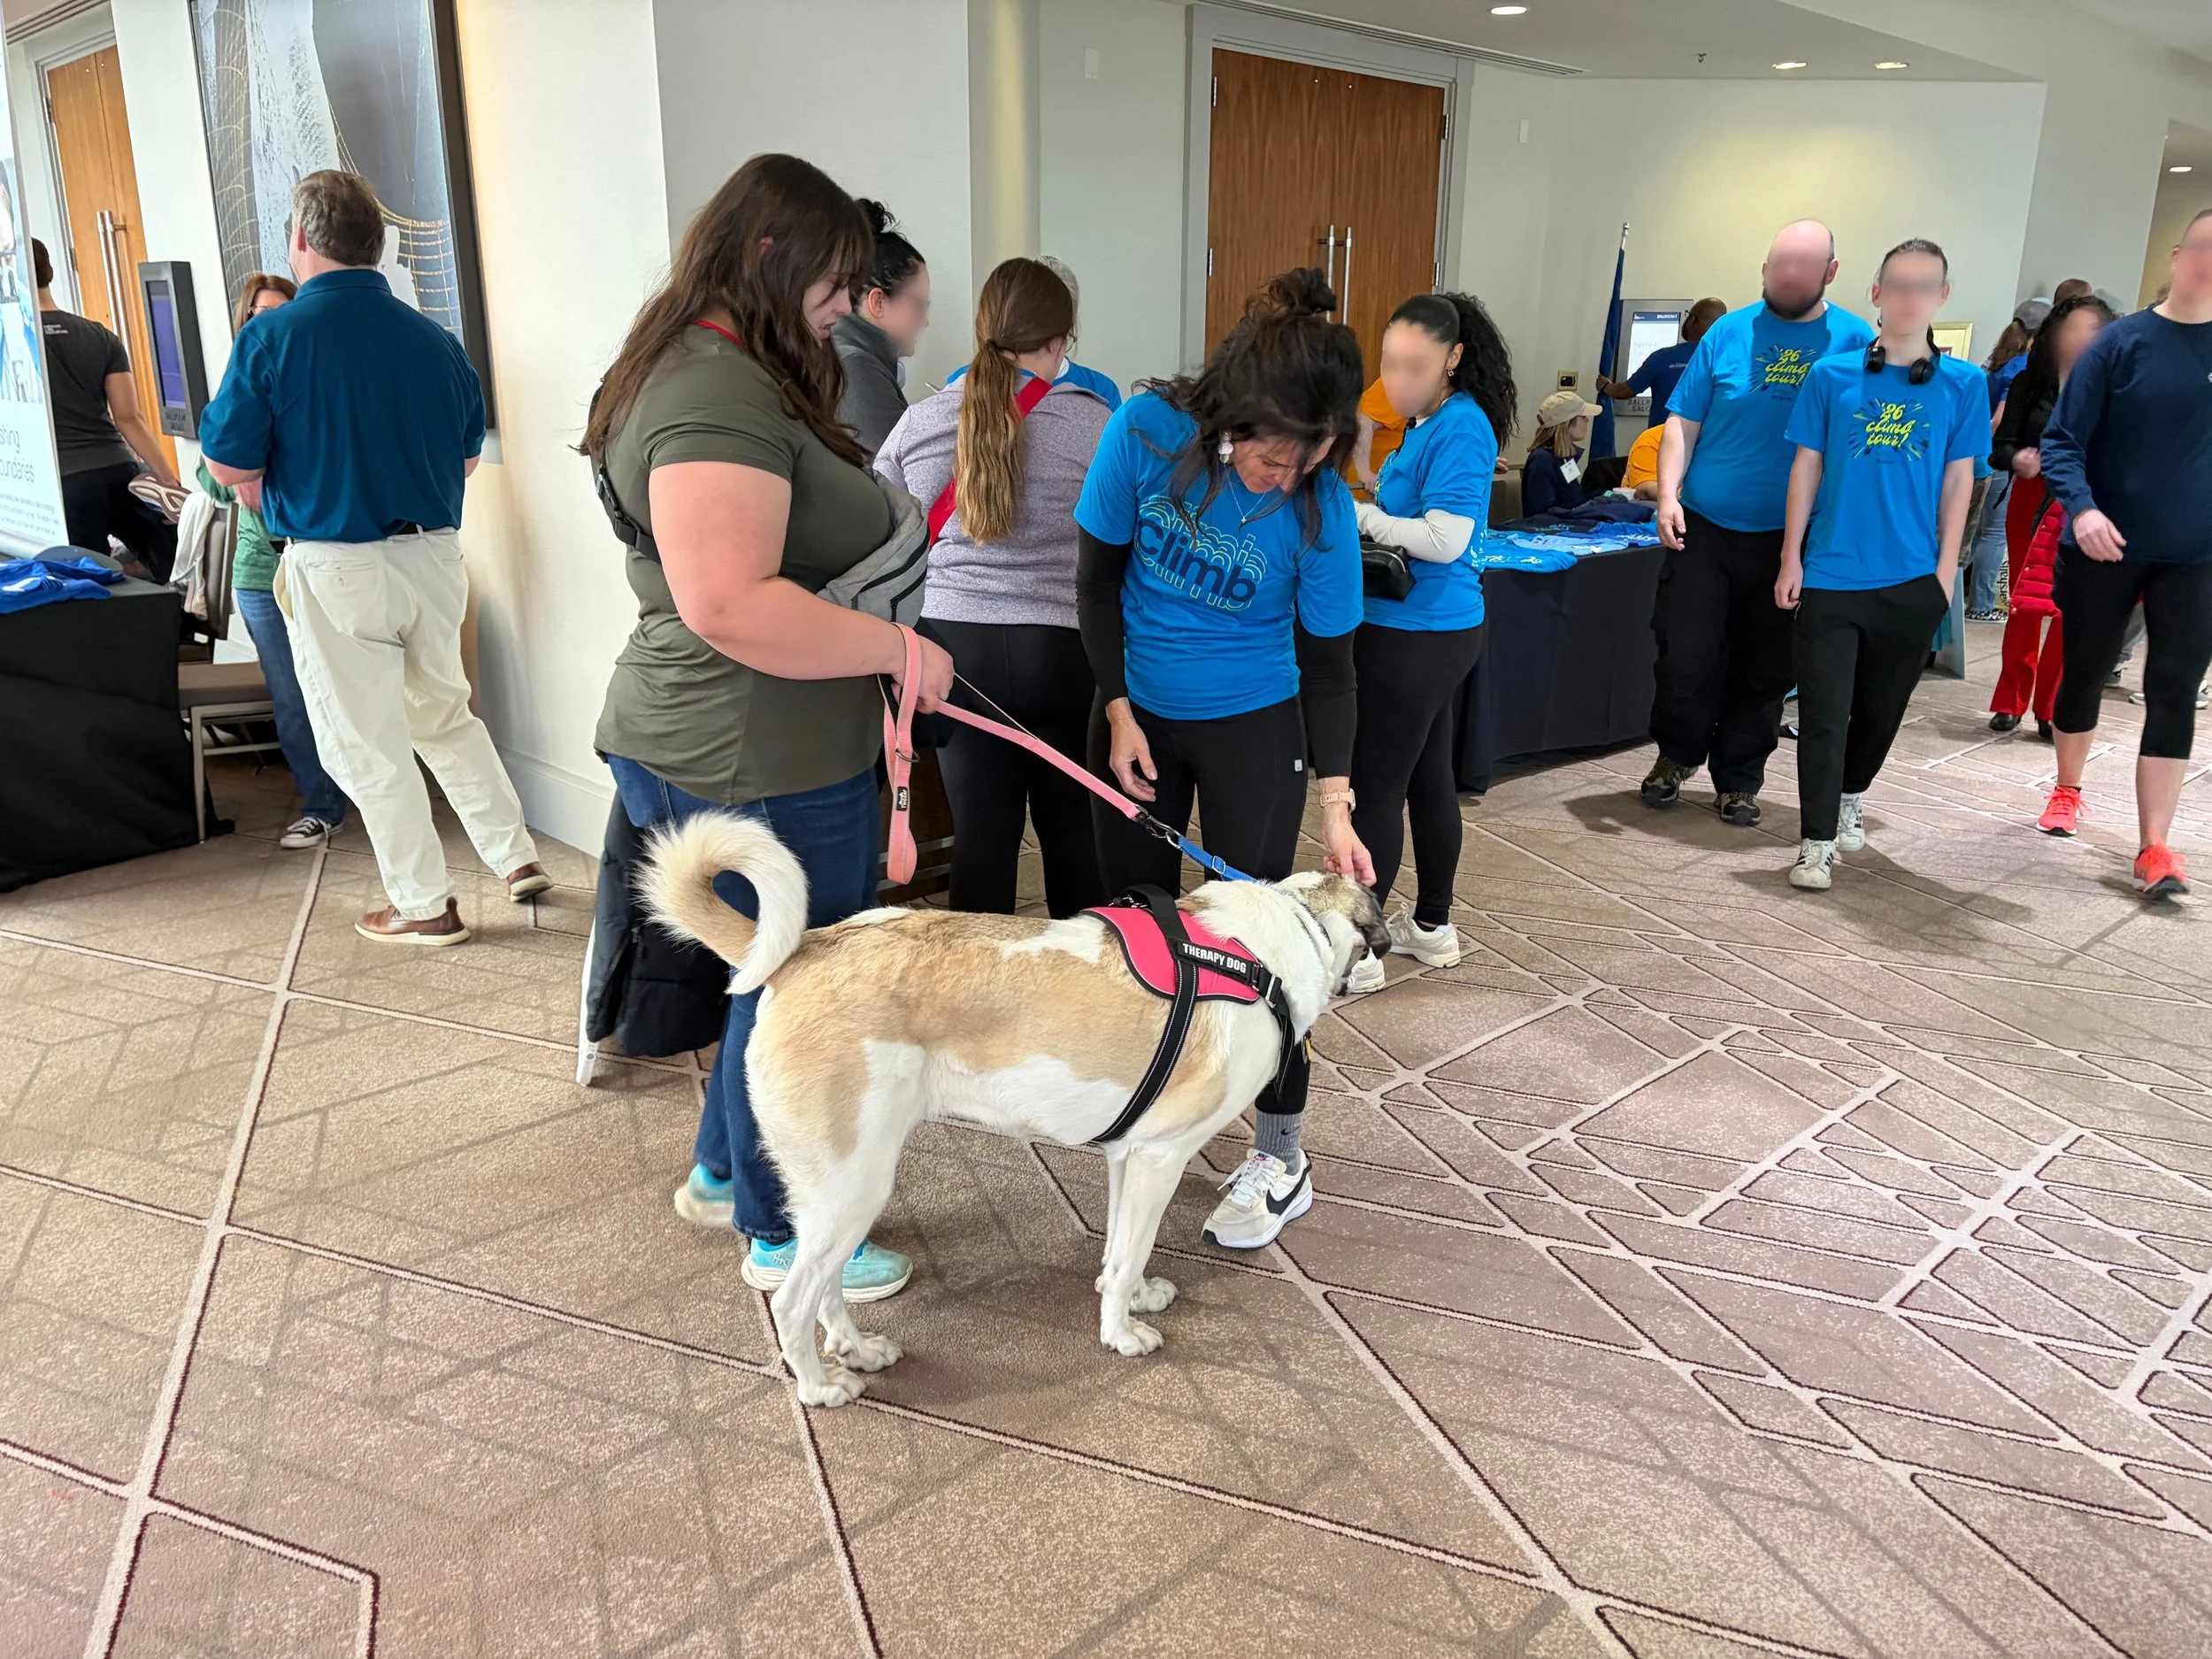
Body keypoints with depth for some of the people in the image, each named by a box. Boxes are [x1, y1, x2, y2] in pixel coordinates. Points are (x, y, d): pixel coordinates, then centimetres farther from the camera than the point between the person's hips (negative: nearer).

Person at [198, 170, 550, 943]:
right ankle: (516, 858, 22)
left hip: (336, 567, -5)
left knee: (368, 745, 8)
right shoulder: (434, 339, 1)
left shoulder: (271, 337, -11)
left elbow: (230, 466, -9)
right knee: (446, 714, 23)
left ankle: (425, 905, 15)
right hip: (434, 553, 5)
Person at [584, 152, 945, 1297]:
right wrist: (894, 647, -22)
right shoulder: (718, 399, -21)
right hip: (759, 764, -11)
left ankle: (723, 1173, 41)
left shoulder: (705, 373, 15)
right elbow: (730, 604, -31)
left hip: (704, 749, 11)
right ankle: (784, 1239, 24)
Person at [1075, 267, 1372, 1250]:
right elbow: (1100, 578, -7)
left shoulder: (1320, 508, -22)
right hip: (1139, 712, 3)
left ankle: (1282, 1160, 13)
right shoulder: (1147, 431, -20)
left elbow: (1328, 662, -12)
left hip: (1252, 726, -2)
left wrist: (1335, 805, -16)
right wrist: (1118, 712, -10)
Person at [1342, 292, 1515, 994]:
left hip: (1418, 635, -10)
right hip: (1434, 627, 10)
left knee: (1374, 788, -3)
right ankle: (1432, 925, 32)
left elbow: (1444, 539, -23)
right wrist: (1364, 509, 0)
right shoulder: (1431, 424, 11)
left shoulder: (1461, 430, -16)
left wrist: (1355, 513, -18)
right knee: (1427, 778, 18)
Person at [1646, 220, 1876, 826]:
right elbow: (1684, 421, 4)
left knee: (1764, 669, 8)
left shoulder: (1856, 341, 1)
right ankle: (1676, 755, 23)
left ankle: (1738, 781, 23)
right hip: (1704, 527, 0)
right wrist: (1668, 495, -10)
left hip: (1790, 540, 0)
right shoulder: (1730, 332, 2)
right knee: (1685, 652, -3)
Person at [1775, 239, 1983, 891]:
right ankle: (1817, 841, 2)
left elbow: (1958, 480, 5)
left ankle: (1850, 797, 38)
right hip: (1831, 574, -1)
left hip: (1913, 580, 1)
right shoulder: (1832, 376, 0)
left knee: (1881, 706, 14)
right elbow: (1806, 468, 3)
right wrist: (1791, 559, 0)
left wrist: (1946, 567, 1)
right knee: (1823, 712, -3)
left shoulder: (1963, 384, 2)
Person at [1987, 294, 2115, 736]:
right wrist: (2016, 459, -24)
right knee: (2025, 607, 6)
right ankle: (2010, 702, 18)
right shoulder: (2030, 382, 2)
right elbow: (1999, 447, -2)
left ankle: (2049, 709, 10)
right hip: (2031, 503, 1)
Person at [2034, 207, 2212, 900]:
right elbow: (2062, 439, -10)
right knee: (2084, 675, 13)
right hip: (2105, 549, -1)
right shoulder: (2122, 341, -7)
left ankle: (2154, 849, -1)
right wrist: (2082, 508, -26)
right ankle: (2068, 791, 38)